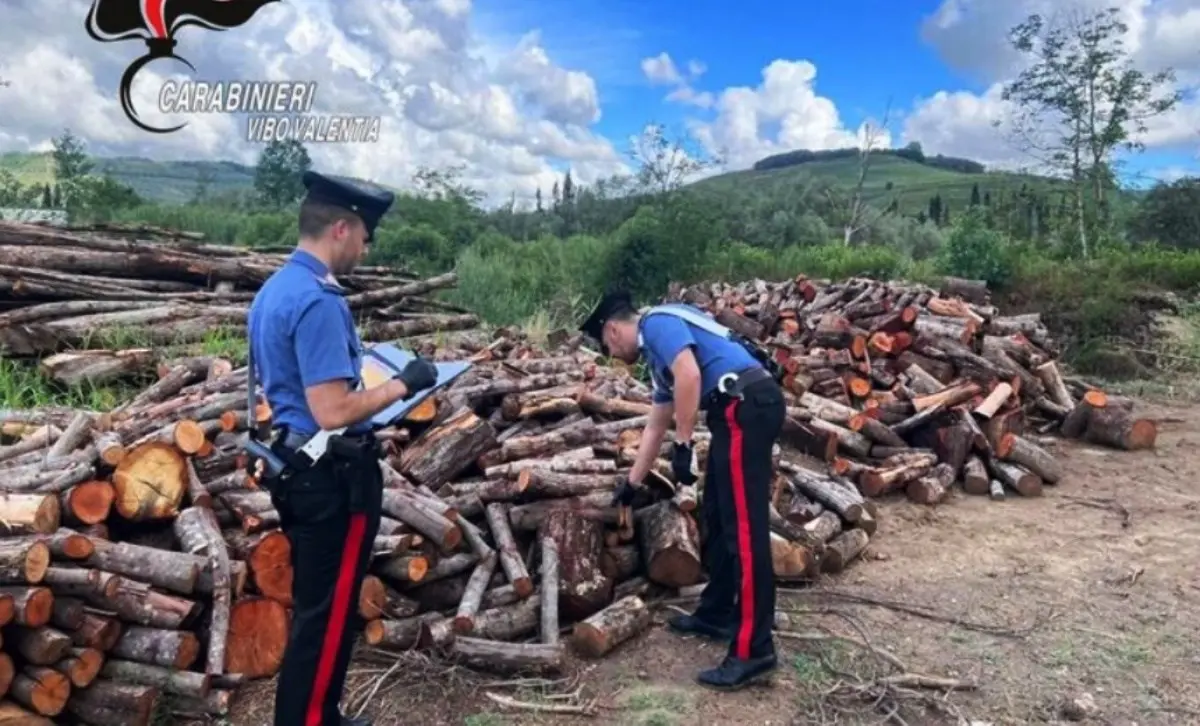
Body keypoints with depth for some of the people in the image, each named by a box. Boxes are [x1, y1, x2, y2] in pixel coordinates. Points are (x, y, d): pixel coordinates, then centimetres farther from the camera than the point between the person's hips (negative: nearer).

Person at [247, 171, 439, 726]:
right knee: (327, 616, 3)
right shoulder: (317, 301, -23)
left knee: (314, 607, 21)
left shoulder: (274, 289, 10)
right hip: (332, 477, -11)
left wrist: (354, 358, 20)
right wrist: (401, 384, -16)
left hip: (299, 467, 11)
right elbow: (333, 413, -27)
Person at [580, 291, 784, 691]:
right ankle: (716, 614, 30)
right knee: (717, 519, 18)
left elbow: (690, 376, -19)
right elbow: (655, 427, 35)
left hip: (747, 406, -10)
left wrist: (683, 445, -13)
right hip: (738, 412, 10)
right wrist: (632, 483, 42)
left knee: (743, 527, -10)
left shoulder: (657, 323, -1)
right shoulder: (656, 355, 28)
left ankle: (752, 650, -6)